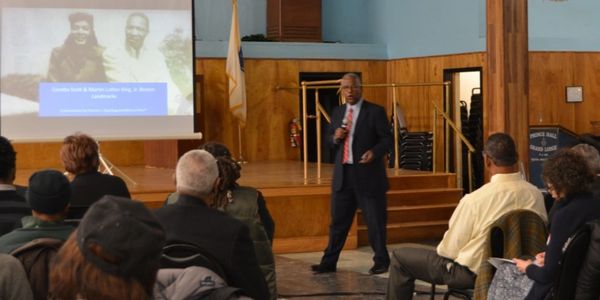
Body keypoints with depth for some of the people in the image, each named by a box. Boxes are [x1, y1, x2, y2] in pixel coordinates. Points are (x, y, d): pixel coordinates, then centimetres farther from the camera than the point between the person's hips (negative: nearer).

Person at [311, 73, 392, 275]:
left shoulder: (375, 112, -5)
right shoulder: (338, 112, 12)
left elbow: (387, 139, -7)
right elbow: (330, 140, 18)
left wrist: (374, 152, -25)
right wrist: (335, 137, -6)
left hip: (368, 175, -5)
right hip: (343, 175, 5)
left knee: (375, 221, 3)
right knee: (338, 220, 9)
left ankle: (381, 261, 16)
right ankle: (329, 262, 15)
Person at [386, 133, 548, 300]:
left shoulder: (475, 200, -27)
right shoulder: (536, 195, -13)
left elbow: (450, 249, -16)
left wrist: (441, 249, 7)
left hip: (473, 273, -6)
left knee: (400, 257, 8)